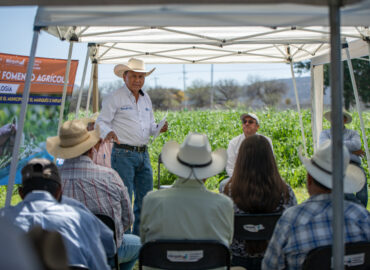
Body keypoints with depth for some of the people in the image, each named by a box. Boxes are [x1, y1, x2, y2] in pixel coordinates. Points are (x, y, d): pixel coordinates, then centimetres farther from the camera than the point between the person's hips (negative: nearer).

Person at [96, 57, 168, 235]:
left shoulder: (146, 98, 17)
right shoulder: (114, 98, -4)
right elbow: (101, 121, -6)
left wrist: (159, 128, 3)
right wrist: (108, 132, -27)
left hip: (143, 154, 7)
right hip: (123, 154, -7)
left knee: (145, 199, 11)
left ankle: (139, 237, 23)